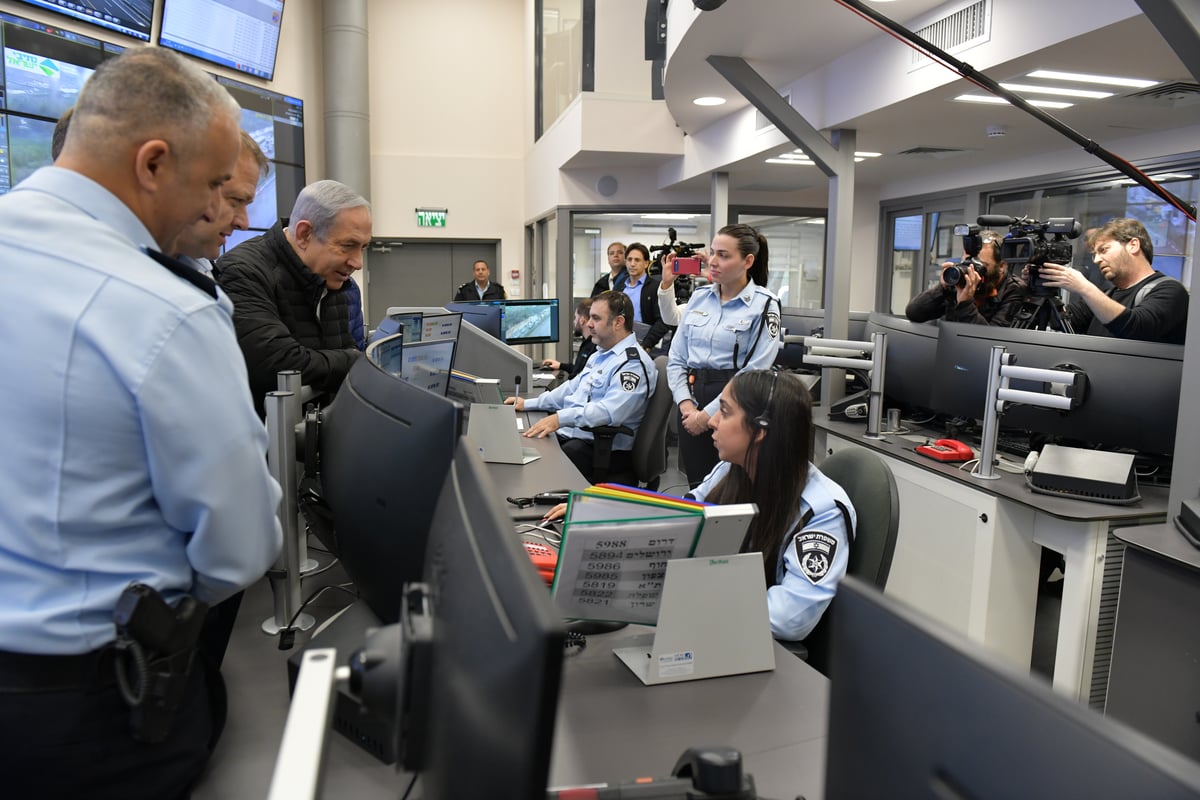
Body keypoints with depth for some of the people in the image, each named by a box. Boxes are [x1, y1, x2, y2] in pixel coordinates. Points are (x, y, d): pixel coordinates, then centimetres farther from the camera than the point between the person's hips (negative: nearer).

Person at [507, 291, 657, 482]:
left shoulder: (634, 362, -13)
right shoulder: (599, 355, 20)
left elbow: (610, 411, -27)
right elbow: (572, 388, 29)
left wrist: (560, 418, -35)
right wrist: (528, 404, 20)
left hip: (600, 447, -9)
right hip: (567, 434, 9)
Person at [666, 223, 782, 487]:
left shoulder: (763, 305, -6)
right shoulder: (699, 297, 9)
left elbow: (754, 373, -14)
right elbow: (676, 358, 8)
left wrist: (708, 414, -14)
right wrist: (685, 404, -6)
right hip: (693, 401, 5)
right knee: (697, 490, 11)